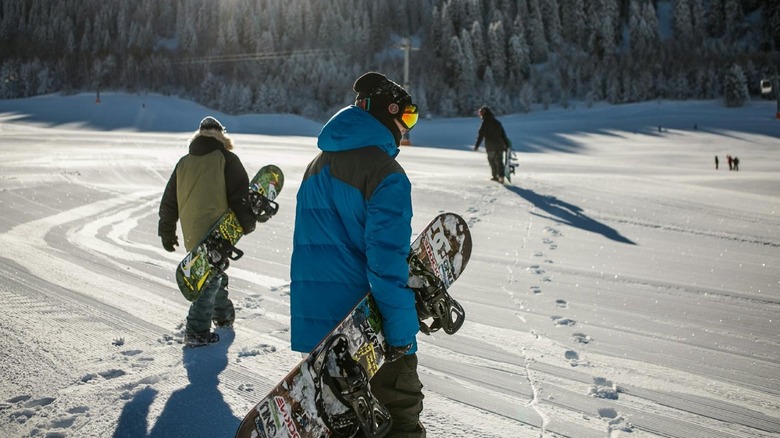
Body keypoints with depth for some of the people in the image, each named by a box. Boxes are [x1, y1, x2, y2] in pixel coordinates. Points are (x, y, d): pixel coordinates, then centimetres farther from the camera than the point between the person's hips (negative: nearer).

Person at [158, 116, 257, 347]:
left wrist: (167, 233, 22)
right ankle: (196, 331, -7)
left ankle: (223, 314, 38)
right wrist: (248, 224, 5)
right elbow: (240, 195, -8)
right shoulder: (227, 159, -4)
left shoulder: (184, 163, 12)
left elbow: (169, 201, 15)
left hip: (191, 234, 6)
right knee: (212, 278, -1)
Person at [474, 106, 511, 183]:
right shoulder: (497, 122, 14)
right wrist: (507, 145, 17)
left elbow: (480, 135, -9)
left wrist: (477, 146, -6)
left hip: (490, 146, -5)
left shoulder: (485, 123, -5)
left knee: (492, 161, 10)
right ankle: (501, 176, -10)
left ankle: (495, 176, 14)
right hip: (500, 145, 5)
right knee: (499, 161, 3)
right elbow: (503, 134, 14)